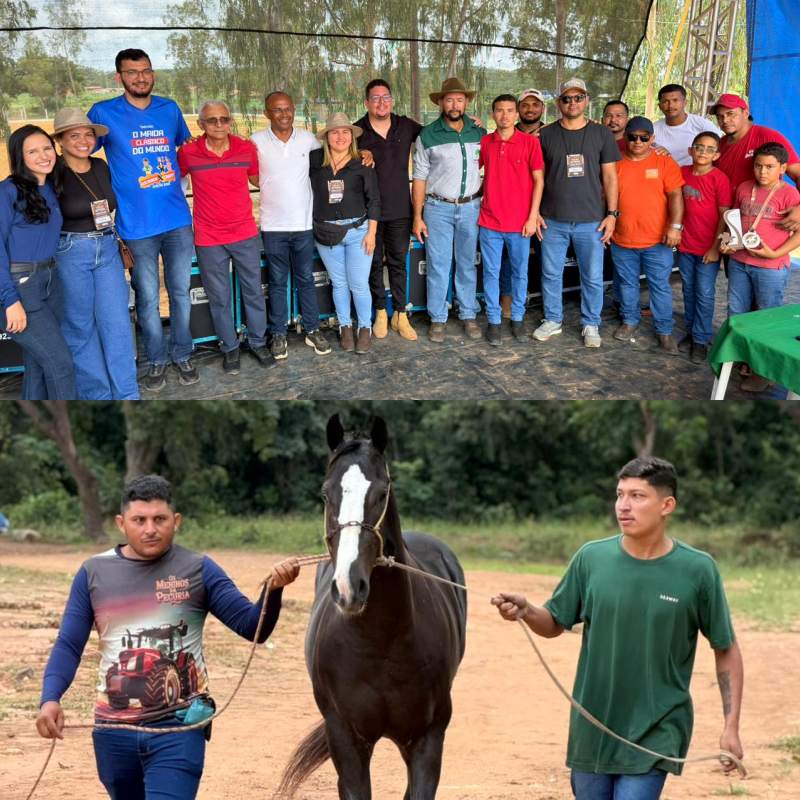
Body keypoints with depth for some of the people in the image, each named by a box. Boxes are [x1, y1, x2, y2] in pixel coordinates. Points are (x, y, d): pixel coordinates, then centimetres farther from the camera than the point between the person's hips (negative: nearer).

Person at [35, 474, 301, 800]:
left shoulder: (198, 570, -2)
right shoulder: (94, 573, 3)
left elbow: (252, 627, -4)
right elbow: (69, 646, 4)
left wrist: (274, 589, -25)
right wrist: (50, 698, -13)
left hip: (178, 728, -3)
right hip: (114, 732, 3)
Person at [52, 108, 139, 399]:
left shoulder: (101, 167, 5)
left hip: (108, 251, 5)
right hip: (70, 255, -5)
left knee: (117, 324, 2)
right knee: (80, 327, 5)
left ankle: (126, 396, 9)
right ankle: (96, 394, 16)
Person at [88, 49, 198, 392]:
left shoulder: (170, 109, 7)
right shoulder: (103, 113, -4)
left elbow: (188, 146, 25)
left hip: (178, 220, 3)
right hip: (137, 225, -3)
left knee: (181, 292, 9)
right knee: (147, 298, 5)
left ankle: (182, 355, 24)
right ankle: (156, 360, 18)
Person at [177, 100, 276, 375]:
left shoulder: (246, 148, -5)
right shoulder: (188, 153, -10)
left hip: (245, 235, 1)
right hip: (209, 239, -1)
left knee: (253, 291, 13)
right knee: (220, 298, 10)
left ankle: (258, 342, 29)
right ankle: (230, 348, 25)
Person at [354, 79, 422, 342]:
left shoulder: (406, 127, 2)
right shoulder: (358, 131, -5)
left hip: (400, 209, 2)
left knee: (399, 262, 7)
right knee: (375, 263, 8)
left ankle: (400, 315, 16)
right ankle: (380, 313, 21)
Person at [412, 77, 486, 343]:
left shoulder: (479, 133, 5)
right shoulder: (428, 136, -1)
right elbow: (420, 178, 1)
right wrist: (417, 216, -2)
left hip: (470, 207, 2)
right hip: (438, 208, -2)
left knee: (467, 264, 8)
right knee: (438, 266, -1)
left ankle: (468, 315, 17)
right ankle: (438, 319, 7)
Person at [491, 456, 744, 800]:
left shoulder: (697, 571, -8)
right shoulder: (592, 558, -3)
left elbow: (726, 649, 1)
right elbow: (555, 623, 8)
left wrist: (731, 727, -3)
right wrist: (526, 611, -14)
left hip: (655, 736, -3)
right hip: (593, 731, 3)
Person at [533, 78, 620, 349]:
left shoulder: (601, 134, 2)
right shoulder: (547, 135, 3)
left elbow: (609, 177, 3)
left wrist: (612, 214, -2)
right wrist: (535, 212, 2)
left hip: (591, 221, -1)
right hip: (553, 221, 1)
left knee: (593, 277, 5)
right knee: (551, 274, 8)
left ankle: (590, 325, 18)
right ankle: (552, 320, 23)